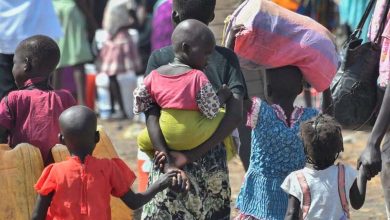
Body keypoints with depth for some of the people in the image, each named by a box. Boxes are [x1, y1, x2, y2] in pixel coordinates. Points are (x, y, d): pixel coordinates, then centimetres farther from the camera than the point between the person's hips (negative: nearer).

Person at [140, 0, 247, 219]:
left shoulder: (159, 58, -4)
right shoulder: (226, 58, -1)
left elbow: (152, 118, -12)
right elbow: (235, 115, -12)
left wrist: (169, 163, -17)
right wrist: (193, 156, -14)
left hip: (169, 160, -2)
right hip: (213, 167, 2)